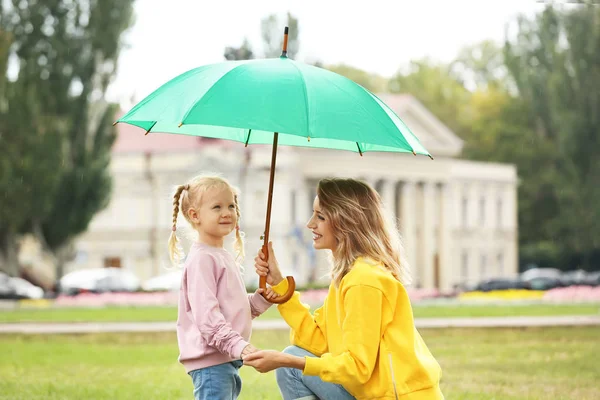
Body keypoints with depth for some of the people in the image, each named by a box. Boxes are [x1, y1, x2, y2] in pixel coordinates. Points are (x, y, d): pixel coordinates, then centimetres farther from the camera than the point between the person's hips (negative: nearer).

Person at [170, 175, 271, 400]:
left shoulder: (224, 257, 18)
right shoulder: (202, 258, -13)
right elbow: (206, 314, -22)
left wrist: (261, 299, 4)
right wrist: (239, 345, -27)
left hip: (228, 359, 10)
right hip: (210, 359, -10)